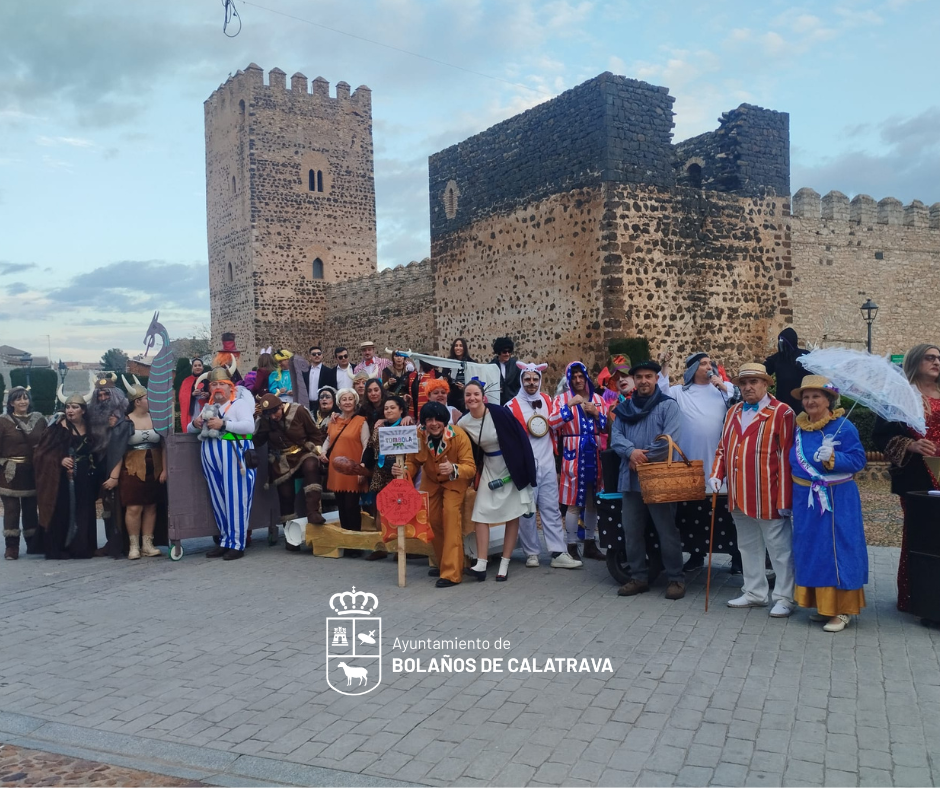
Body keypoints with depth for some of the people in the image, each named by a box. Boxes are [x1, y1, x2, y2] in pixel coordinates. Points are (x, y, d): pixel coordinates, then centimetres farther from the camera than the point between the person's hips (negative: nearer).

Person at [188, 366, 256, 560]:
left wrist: (223, 424, -23)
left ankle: (237, 544, 1)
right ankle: (225, 540, 19)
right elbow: (190, 429, 23)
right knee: (218, 499, 10)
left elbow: (249, 426, -17)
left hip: (233, 454, -7)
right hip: (211, 456, 7)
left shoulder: (239, 403, -3)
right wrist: (196, 424, 0)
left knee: (235, 498, -4)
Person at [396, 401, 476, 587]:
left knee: (450, 513, -22)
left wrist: (453, 469, -52)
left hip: (455, 480, -4)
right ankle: (443, 564, 28)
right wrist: (404, 472, -33)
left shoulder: (459, 435, -30)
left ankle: (451, 572, -19)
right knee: (431, 519, 4)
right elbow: (413, 463, -10)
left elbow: (470, 467, -31)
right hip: (431, 481, 4)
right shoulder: (418, 435, -22)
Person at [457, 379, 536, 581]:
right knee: (480, 515, -5)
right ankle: (481, 565, -3)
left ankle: (504, 565, 12)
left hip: (511, 468, -4)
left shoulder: (499, 412, -21)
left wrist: (524, 470, -16)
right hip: (489, 470, 4)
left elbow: (520, 438, -17)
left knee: (513, 516, 3)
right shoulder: (463, 423, -7)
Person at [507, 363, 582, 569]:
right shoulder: (513, 406, -5)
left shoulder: (547, 401, 9)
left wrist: (554, 453, 21)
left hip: (547, 464, 4)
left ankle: (559, 553, 5)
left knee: (551, 509, 4)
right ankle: (532, 553, 13)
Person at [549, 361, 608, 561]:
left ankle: (590, 544, 22)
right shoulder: (562, 399, 2)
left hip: (594, 455, 4)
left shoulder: (598, 399, 13)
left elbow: (607, 427, 11)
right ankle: (572, 546, 4)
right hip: (573, 455, -4)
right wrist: (569, 405, -17)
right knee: (574, 502, -4)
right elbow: (552, 424, -12)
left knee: (592, 501, 11)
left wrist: (597, 414, -5)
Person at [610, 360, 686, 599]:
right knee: (631, 531, 10)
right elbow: (615, 436, 1)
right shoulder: (624, 408, 12)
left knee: (667, 531, 0)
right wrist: (631, 451, -19)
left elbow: (669, 440, -15)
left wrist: (642, 459, -11)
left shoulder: (668, 405, -3)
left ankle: (676, 578, 12)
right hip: (630, 479, 5)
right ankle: (637, 577, 21)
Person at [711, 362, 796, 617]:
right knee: (748, 547, 17)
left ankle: (784, 598, 16)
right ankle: (754, 593, 29)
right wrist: (717, 475, 2)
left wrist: (785, 498, -14)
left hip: (768, 497, -7)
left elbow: (786, 457, -11)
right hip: (739, 497, 7)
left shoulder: (781, 412, -8)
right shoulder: (733, 412, 15)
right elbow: (723, 448, 19)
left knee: (779, 549, 4)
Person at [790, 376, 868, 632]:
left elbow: (859, 459, -13)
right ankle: (822, 604, 25)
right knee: (810, 551, 11)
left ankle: (842, 609, 8)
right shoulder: (799, 428, 7)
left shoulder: (844, 427, -10)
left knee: (837, 550, -2)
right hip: (805, 500, 6)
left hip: (837, 501, -6)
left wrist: (833, 457, -28)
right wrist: (790, 498, 12)